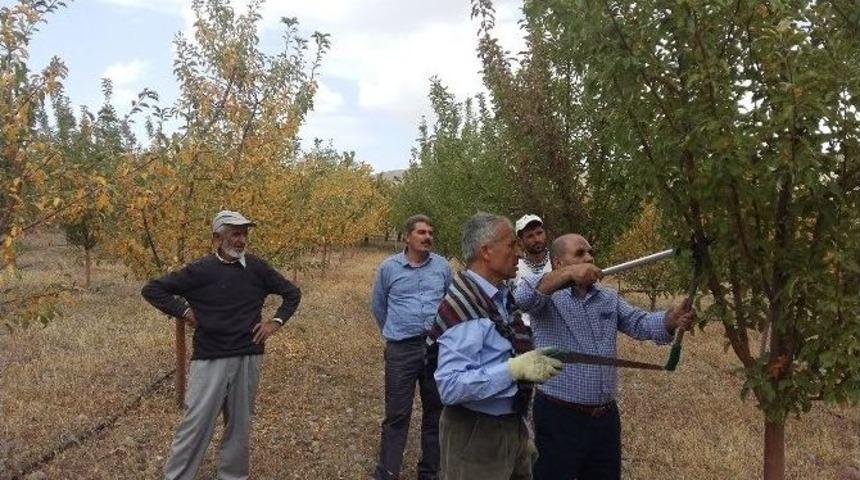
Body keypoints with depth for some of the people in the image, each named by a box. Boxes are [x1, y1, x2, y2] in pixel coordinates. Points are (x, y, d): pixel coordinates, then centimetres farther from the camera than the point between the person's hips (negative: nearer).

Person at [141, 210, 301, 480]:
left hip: (248, 358, 3)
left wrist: (276, 322, 2)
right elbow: (152, 290, -2)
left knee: (240, 424, 13)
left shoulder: (257, 268, 1)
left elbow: (292, 293, 12)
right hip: (209, 359, -2)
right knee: (196, 423, 2)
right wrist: (183, 312, -8)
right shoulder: (200, 270, -6)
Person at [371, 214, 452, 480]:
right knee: (397, 414, 1)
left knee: (435, 412, 12)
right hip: (401, 349, -2)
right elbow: (379, 307, 13)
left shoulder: (443, 266, 3)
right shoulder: (388, 267, 0)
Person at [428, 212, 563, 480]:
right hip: (476, 435, -9)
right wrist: (513, 369, -33)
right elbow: (450, 387, -29)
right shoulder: (464, 305, -23)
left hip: (512, 427, 9)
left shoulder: (502, 297, 5)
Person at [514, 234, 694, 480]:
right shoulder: (548, 296, -8)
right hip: (559, 417, -6)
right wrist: (568, 274, -39)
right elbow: (522, 297, -29)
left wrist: (671, 320, -22)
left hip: (606, 416, 6)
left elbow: (640, 323, -1)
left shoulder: (609, 298, 11)